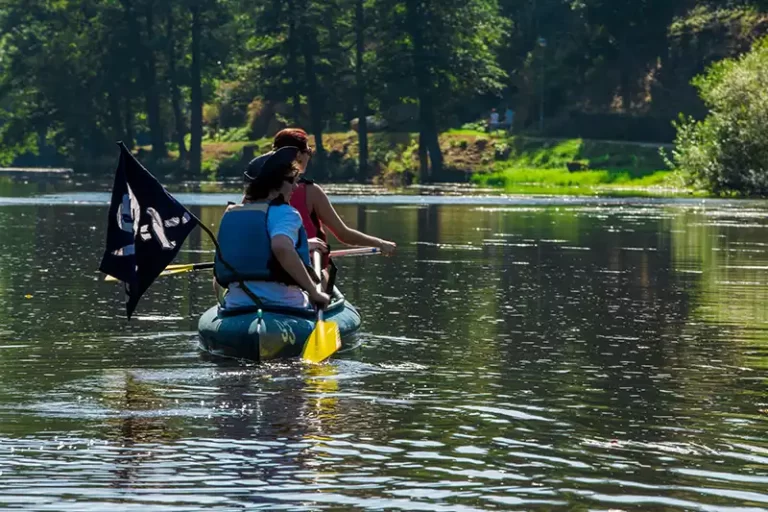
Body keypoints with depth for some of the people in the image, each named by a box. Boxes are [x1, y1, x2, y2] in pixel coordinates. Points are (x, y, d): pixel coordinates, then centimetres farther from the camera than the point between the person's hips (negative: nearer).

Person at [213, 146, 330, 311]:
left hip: (235, 307, 7)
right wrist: (313, 291, -20)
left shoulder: (230, 215, 16)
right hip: (282, 306, -7)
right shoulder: (283, 212, -7)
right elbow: (281, 247, -28)